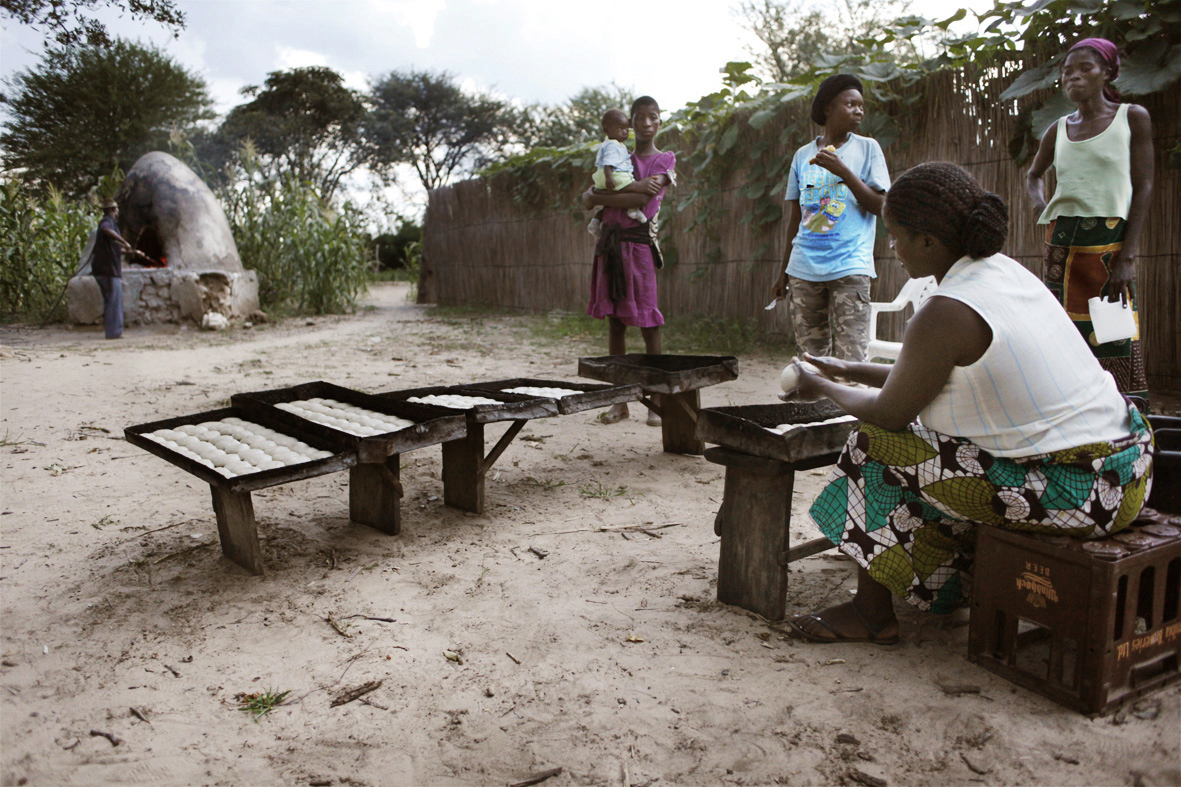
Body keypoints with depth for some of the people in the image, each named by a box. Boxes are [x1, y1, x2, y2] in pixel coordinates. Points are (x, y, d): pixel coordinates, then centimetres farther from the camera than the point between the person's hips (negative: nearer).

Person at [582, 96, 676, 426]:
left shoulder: (665, 160, 7)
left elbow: (642, 199, -10)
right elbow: (587, 199, 7)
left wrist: (600, 196, -4)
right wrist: (633, 187, -7)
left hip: (639, 243, -4)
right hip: (610, 243, 4)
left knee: (647, 322, -6)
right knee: (614, 321, 3)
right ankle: (620, 401, 8)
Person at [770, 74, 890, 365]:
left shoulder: (867, 148, 7)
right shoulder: (803, 155, 14)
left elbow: (880, 207, -1)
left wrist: (843, 171, -11)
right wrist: (784, 272, 16)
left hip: (850, 267, -3)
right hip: (804, 269, 3)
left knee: (850, 358, -9)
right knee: (811, 355, 5)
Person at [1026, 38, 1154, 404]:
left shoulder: (1132, 117, 3)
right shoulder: (1059, 129, 13)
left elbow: (1143, 188, -3)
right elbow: (1033, 175, 31)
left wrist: (1126, 259, -13)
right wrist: (1041, 207, 8)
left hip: (1109, 241, -4)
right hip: (1061, 242, 4)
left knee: (1111, 336, -8)